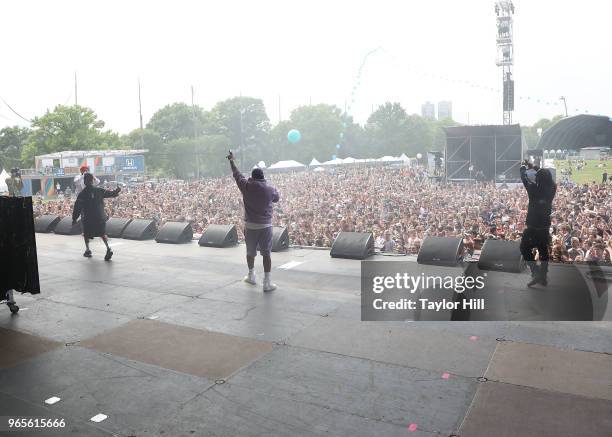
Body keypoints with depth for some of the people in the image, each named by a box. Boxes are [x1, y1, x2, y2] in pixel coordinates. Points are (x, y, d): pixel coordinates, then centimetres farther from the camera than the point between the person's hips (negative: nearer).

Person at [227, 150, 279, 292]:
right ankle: (267, 282, 1)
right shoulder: (270, 189, -6)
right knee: (266, 253, 3)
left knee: (250, 252, 18)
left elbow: (237, 174, 8)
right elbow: (276, 199, 15)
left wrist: (231, 160, 25)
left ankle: (251, 276, 36)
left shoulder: (247, 186, -7)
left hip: (250, 225, 1)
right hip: (265, 225, -1)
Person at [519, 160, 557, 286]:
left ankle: (536, 273, -2)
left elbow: (524, 177, -4)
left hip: (532, 227, -5)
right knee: (543, 251, 16)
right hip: (545, 227, 5)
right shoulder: (552, 189, -6)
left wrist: (524, 166, 16)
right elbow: (547, 178, 13)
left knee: (525, 249, 11)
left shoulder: (533, 189, -18)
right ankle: (543, 276, 23)